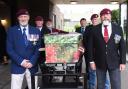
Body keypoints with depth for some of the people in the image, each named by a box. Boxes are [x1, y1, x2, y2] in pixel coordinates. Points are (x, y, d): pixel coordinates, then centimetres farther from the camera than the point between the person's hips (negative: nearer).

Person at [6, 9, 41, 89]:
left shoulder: (36, 31, 6)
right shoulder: (11, 31, 2)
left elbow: (38, 48, 3)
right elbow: (9, 49, -4)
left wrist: (32, 61, -10)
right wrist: (21, 61, -12)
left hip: (32, 66, 2)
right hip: (17, 66, -1)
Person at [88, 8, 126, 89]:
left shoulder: (118, 29, 0)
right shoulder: (95, 29, -1)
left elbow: (122, 46, 1)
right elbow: (90, 46, 1)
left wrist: (123, 62, -2)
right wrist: (91, 61, -3)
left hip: (114, 62, 0)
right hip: (100, 62, 0)